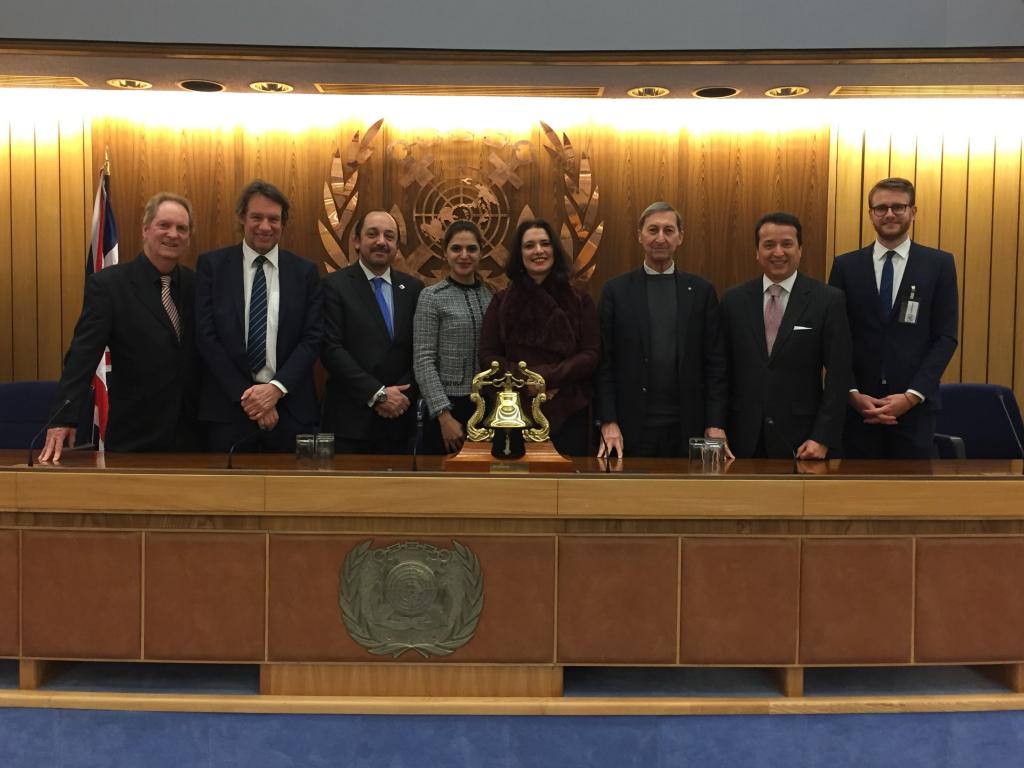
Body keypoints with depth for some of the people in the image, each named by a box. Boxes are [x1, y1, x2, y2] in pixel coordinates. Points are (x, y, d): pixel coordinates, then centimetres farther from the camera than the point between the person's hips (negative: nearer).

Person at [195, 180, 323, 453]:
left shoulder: (305, 271, 5)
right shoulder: (211, 265, 2)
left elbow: (312, 338, 0)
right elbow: (206, 336, -3)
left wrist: (276, 388, -12)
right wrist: (245, 394, -10)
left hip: (291, 407, 1)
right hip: (228, 407, -1)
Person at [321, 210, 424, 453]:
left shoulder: (413, 288, 9)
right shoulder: (335, 285, -3)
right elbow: (331, 349, -11)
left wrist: (402, 395, -7)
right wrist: (378, 394, -14)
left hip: (399, 419, 3)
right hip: (350, 420, -3)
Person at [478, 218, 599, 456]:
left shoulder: (579, 300, 4)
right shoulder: (502, 301, 6)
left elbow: (592, 354, -2)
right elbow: (487, 356, 3)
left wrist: (547, 376, -15)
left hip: (569, 412, 0)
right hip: (516, 412, 0)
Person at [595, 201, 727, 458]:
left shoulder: (702, 291, 7)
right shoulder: (616, 290, 4)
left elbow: (714, 361, 5)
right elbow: (604, 362, 1)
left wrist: (716, 424, -2)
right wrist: (608, 422, -7)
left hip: (688, 425, 1)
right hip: (631, 425, -1)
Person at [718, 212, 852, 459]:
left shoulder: (829, 300, -3)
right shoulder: (733, 300, 4)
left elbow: (838, 375, -5)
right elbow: (723, 371, 6)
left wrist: (823, 438, -11)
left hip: (801, 438, -2)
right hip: (744, 437, 2)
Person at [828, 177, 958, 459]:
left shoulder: (939, 264, 4)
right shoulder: (846, 266, 5)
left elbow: (946, 337, 0)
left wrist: (912, 395, -10)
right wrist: (852, 393, -9)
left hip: (914, 405, 0)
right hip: (856, 404, 1)